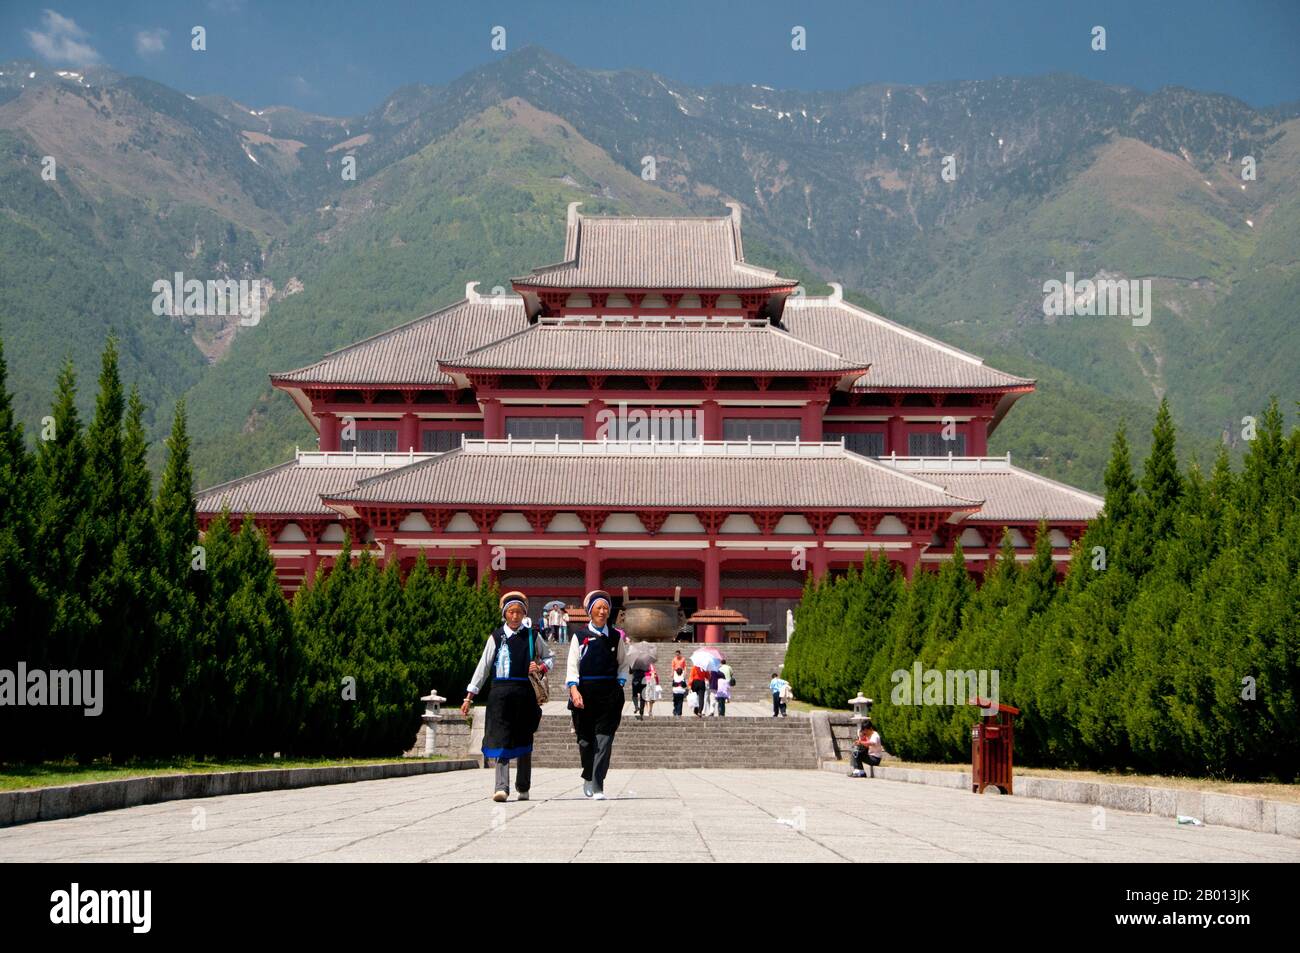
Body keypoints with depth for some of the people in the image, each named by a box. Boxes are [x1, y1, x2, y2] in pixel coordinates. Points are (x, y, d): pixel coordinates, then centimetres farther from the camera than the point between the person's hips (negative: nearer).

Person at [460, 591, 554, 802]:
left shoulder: (532, 636, 10)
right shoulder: (496, 637, 7)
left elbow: (550, 656, 23)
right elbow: (483, 667, 8)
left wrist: (541, 668, 0)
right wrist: (469, 696, 5)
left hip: (525, 692, 2)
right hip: (501, 691, -2)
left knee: (524, 741, 9)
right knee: (501, 740, -11)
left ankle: (523, 788, 19)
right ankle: (501, 787, -16)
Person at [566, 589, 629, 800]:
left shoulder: (616, 637, 9)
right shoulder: (580, 637, 4)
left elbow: (623, 664, 16)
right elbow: (572, 666, -2)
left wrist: (620, 685, 2)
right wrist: (574, 689, -15)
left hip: (610, 694, 1)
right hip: (585, 693, -1)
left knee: (604, 740, -8)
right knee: (586, 740, 8)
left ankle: (597, 786, -9)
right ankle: (588, 778, 31)